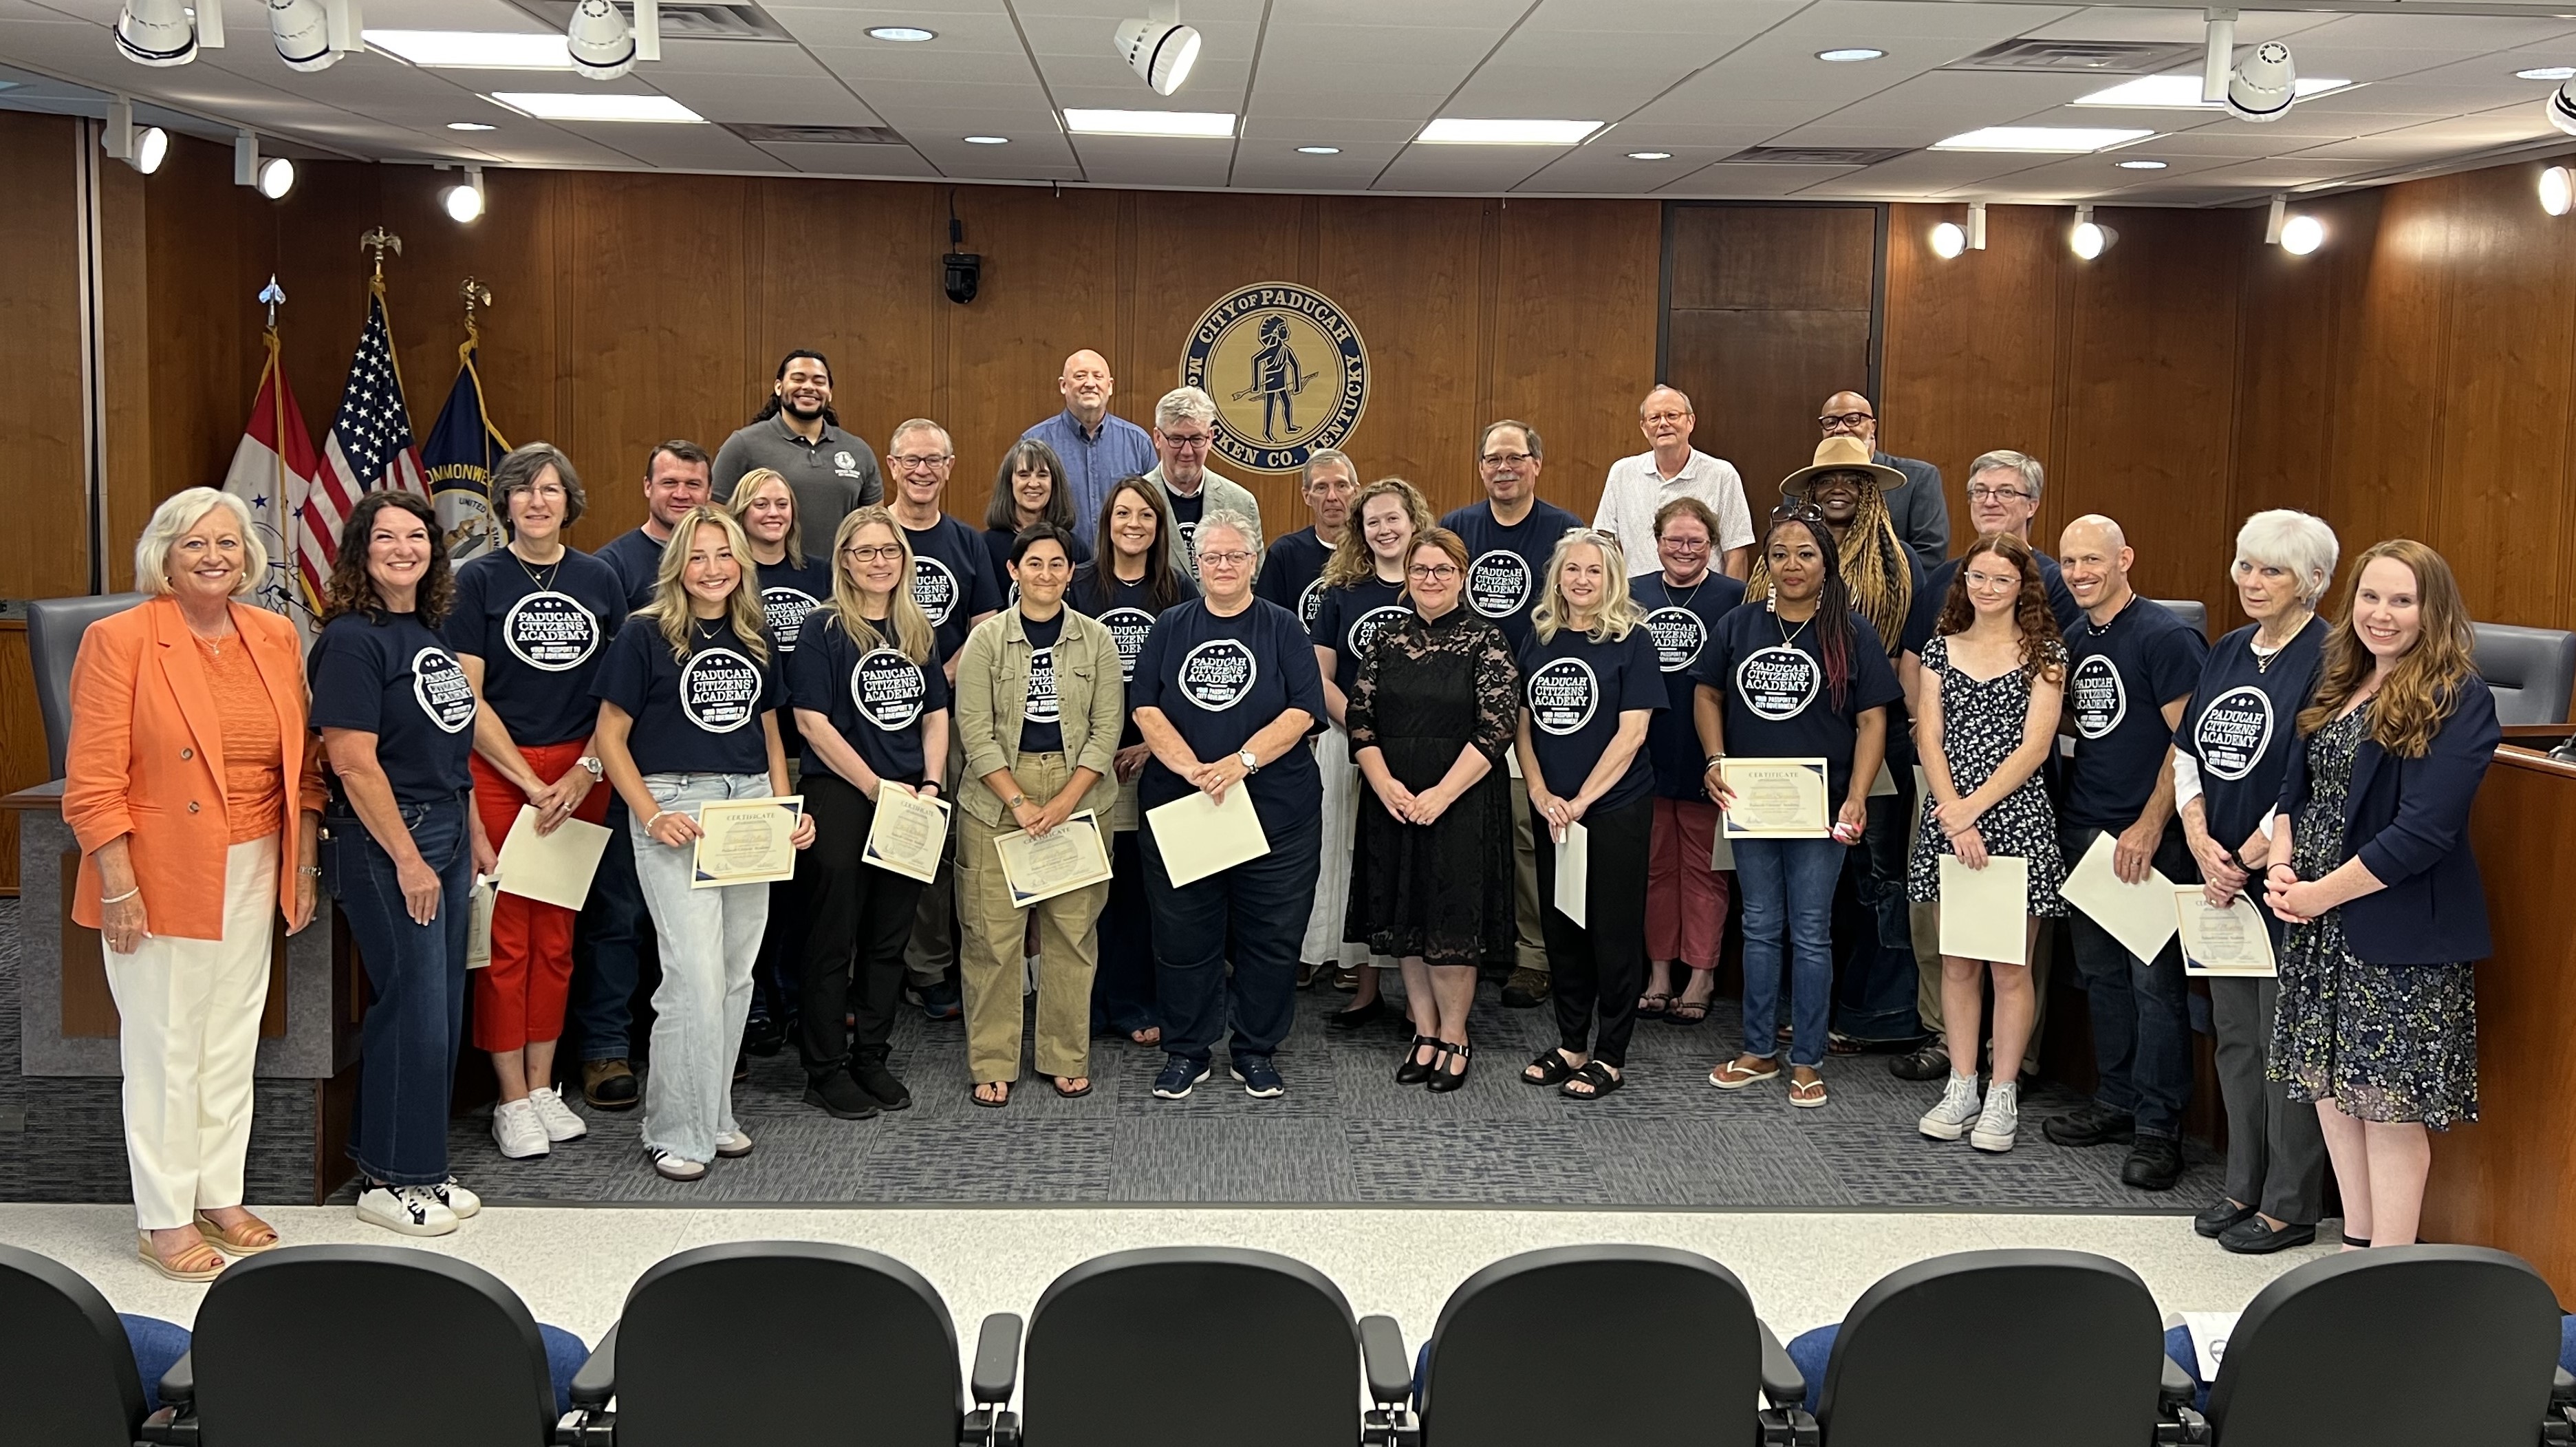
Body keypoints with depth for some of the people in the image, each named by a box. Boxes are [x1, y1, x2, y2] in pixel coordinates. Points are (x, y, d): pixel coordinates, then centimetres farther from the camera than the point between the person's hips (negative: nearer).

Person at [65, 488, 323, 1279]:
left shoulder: (275, 636, 7)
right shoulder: (119, 639, -9)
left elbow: (302, 763, 11)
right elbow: (93, 781, -11)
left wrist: (304, 863, 9)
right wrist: (118, 887, -14)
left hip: (252, 872, 5)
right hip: (162, 875, -5)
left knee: (233, 1040, 13)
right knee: (166, 1047, 3)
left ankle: (219, 1196, 26)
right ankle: (164, 1220, 14)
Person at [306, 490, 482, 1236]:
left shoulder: (427, 633, 12)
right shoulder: (352, 639, -13)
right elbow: (353, 761, -18)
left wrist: (473, 840, 16)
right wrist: (407, 859, -18)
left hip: (445, 836, 8)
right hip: (384, 845, -8)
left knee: (441, 1008, 12)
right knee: (412, 1007, -4)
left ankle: (420, 1165, 24)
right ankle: (388, 1180, 10)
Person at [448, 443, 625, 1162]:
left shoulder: (599, 579, 9)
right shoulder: (478, 579, -1)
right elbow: (467, 697, -5)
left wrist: (586, 770, -5)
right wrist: (532, 783, -9)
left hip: (580, 774, 3)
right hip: (496, 772, -3)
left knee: (557, 938, 8)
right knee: (506, 939, -2)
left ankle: (543, 1087, 18)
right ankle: (512, 1101, 7)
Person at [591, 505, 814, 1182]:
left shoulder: (756, 638, 12)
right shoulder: (644, 633, -4)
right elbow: (610, 736, -3)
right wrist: (651, 816, -14)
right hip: (675, 805, -5)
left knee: (737, 974, 9)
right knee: (696, 976, -11)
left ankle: (715, 1115, 23)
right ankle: (675, 1132, 2)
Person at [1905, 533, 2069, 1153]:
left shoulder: (2044, 654, 1)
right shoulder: (1940, 650, 9)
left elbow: (2033, 748, -7)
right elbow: (1930, 740, 2)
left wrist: (1972, 808, -13)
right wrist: (1955, 818, -10)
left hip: (2016, 818, -3)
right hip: (1948, 819, 3)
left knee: (2009, 965, 1)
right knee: (1957, 961, 9)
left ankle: (2003, 1096, 11)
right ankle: (1961, 1089, 18)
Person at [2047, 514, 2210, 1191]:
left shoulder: (2165, 637, -11)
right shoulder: (2075, 640, 13)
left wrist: (2150, 826, -19)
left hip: (2149, 838, -8)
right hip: (2082, 830, 8)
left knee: (2155, 980, -4)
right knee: (2101, 973, 15)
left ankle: (2157, 1127, 3)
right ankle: (2116, 1101, 27)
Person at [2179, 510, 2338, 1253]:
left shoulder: (2329, 660, -12)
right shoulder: (2227, 653, 12)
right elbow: (2189, 754, 12)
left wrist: (2246, 860, -12)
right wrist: (2200, 842, -3)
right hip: (2223, 873, 7)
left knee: (2287, 1039, -1)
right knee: (2234, 1031, 14)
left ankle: (2289, 1206, 9)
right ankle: (2245, 1186, 26)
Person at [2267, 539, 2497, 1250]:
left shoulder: (2459, 702, -12)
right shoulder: (2336, 684, 11)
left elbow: (2424, 831, -19)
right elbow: (2295, 788, 15)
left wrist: (2323, 893, -15)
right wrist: (2280, 866, -4)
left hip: (2401, 932, -7)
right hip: (2318, 929, 8)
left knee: (2389, 1102, -1)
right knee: (2330, 1086, 14)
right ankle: (2356, 1245, 28)